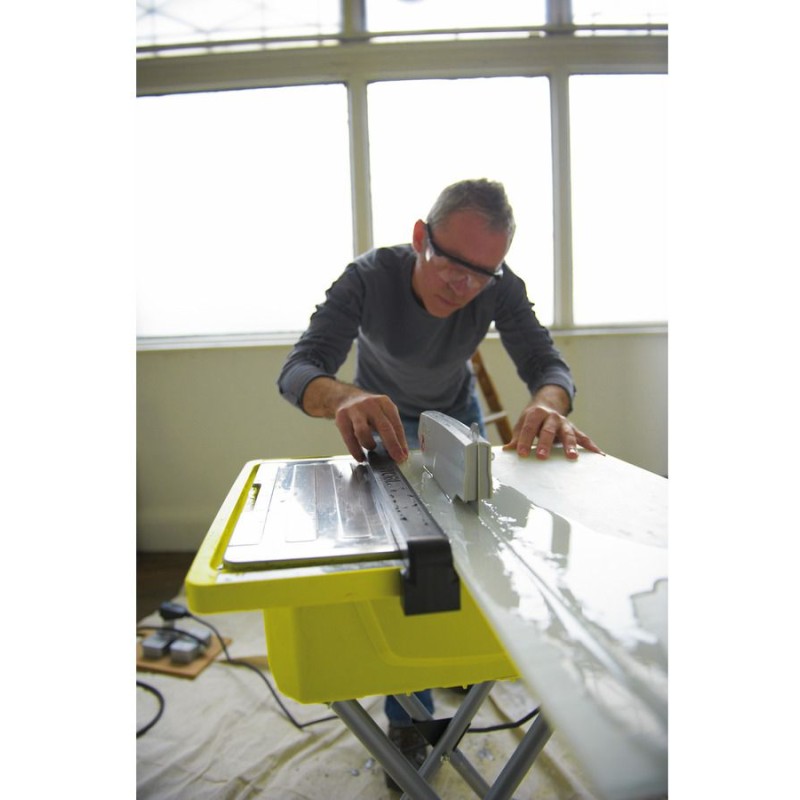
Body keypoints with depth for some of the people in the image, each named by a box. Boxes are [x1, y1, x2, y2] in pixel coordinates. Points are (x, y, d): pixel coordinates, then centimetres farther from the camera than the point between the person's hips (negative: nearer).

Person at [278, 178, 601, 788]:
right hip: (386, 420, -2)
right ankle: (407, 718, 9)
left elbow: (546, 361, -30)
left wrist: (548, 402, -55)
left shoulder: (500, 286, -29)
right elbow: (297, 371, -42)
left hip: (459, 412, 3)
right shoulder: (370, 278, -35)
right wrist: (344, 397, -66)